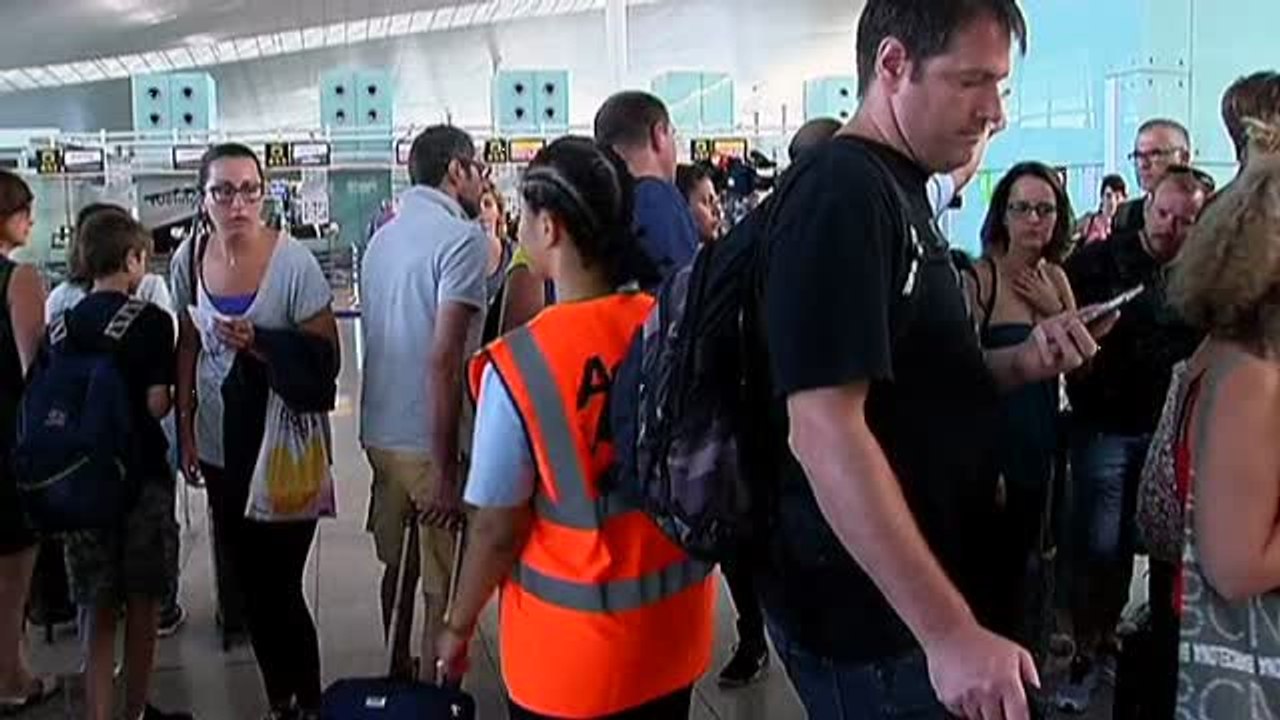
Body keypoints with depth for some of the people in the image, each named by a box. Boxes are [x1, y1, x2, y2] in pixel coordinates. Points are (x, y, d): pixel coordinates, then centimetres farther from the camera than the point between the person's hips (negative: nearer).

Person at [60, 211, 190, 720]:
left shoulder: (65, 324, 2)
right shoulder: (150, 320, -11)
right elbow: (156, 404, -15)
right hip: (142, 474, -4)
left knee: (100, 613, 12)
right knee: (142, 607, 12)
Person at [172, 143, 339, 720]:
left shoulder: (293, 262, -16)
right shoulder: (189, 258, -1)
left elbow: (326, 357, -12)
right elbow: (188, 346, 10)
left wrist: (258, 344, -24)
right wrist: (185, 430, 9)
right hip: (220, 446, 5)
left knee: (279, 584, -1)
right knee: (248, 581, 15)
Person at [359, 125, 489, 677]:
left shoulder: (382, 238, 11)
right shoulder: (462, 238, -14)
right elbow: (443, 360, -22)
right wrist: (446, 473, -21)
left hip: (380, 432, 8)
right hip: (433, 442, -8)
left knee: (399, 564, 22)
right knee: (444, 589, 4)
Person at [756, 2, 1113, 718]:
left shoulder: (899, 190, 11)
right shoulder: (841, 193, -20)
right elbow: (823, 429, -28)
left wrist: (1022, 363, 0)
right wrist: (950, 632, -27)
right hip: (871, 617, -9)